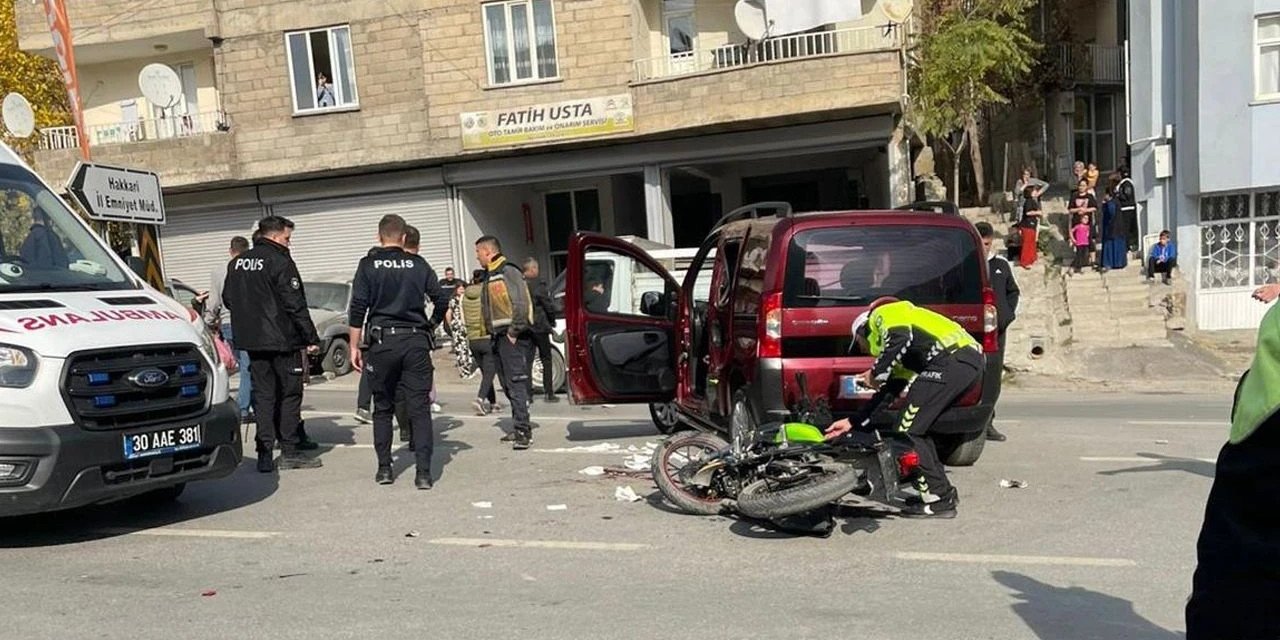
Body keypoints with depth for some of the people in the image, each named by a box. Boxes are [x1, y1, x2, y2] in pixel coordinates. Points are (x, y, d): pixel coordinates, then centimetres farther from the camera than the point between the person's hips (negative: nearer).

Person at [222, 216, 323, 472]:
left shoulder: (236, 263, 11)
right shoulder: (280, 262, -12)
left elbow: (228, 299, 18)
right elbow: (296, 305, -14)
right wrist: (312, 339, -10)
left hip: (252, 340, 7)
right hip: (282, 340, -6)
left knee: (263, 394, 9)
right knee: (290, 393, 4)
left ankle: (265, 454, 7)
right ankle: (289, 451, 6)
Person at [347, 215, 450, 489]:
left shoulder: (368, 265, 1)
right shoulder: (418, 264, 4)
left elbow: (357, 308, -3)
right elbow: (442, 299, 3)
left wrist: (354, 346, 2)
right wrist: (430, 326, 19)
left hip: (382, 342, 0)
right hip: (416, 341, 0)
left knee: (383, 408, 13)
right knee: (419, 407, 1)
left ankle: (384, 468, 16)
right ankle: (423, 472, -4)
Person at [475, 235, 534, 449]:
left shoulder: (508, 272, -11)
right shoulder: (489, 276, 19)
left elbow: (521, 304, -20)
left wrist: (514, 332, -17)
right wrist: (492, 333, 15)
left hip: (512, 337, -10)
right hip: (498, 337, 10)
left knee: (516, 382, -13)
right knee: (507, 385, 12)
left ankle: (523, 430, -14)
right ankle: (520, 427, 19)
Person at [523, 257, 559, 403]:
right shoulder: (538, 284, -13)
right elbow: (549, 306, -11)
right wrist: (552, 321, 5)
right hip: (540, 327, -4)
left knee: (527, 360, 8)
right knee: (546, 360, 6)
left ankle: (528, 393, 5)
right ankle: (549, 393, 7)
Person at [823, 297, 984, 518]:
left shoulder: (883, 314, 10)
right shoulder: (902, 357, 35)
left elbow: (902, 338, -14)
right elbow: (887, 393, 34)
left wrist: (876, 373, -6)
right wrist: (852, 423, 39)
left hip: (952, 359, -10)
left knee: (908, 431, -3)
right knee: (918, 429, 19)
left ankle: (938, 499, 0)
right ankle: (944, 492, 23)